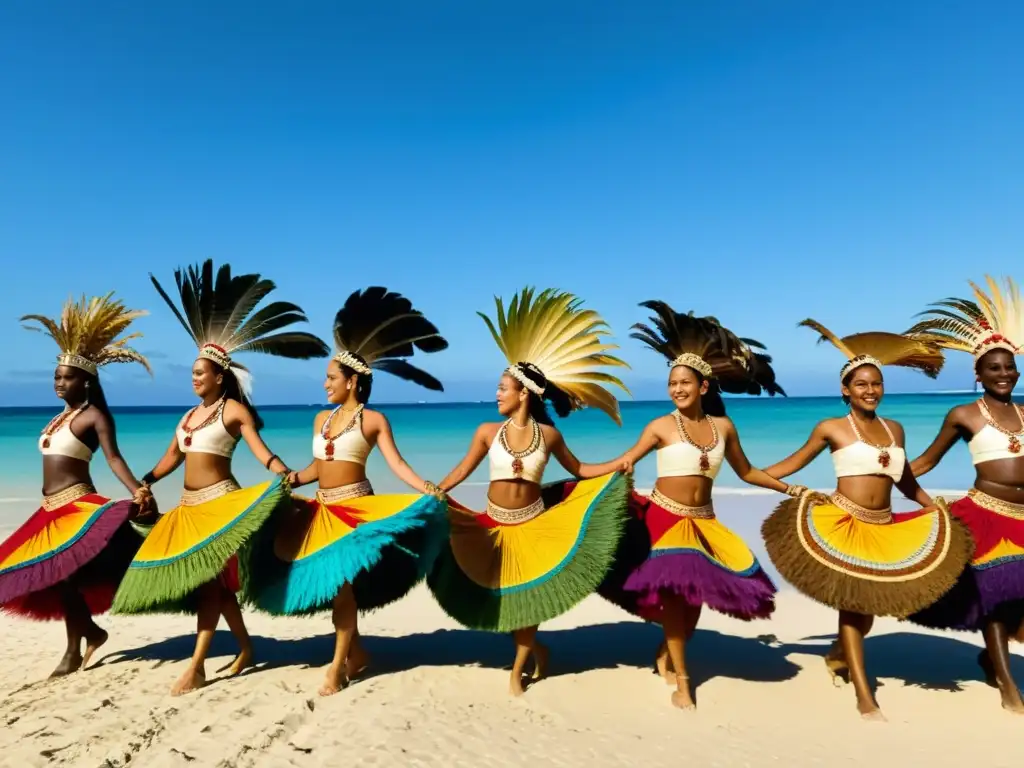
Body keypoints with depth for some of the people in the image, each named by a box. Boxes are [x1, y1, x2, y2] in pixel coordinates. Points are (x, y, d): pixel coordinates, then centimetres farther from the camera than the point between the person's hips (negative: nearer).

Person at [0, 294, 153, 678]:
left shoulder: (94, 416, -8)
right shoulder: (59, 417, 14)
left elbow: (114, 457, -18)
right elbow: (54, 460, 15)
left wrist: (138, 493, -32)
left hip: (76, 507, -8)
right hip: (51, 510, 8)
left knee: (63, 574, -7)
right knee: (52, 575, 10)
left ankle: (75, 649, 8)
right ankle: (91, 631, 27)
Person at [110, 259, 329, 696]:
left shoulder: (235, 410, -5)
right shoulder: (190, 415, 17)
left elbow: (258, 447, -16)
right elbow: (173, 456, 17)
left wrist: (281, 472, -33)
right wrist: (146, 483, 4)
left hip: (219, 502, -8)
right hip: (188, 506, 8)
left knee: (209, 579, -8)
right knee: (216, 582, 10)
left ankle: (197, 666, -4)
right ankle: (246, 647, 24)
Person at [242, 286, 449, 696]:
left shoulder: (373, 420, -4)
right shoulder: (322, 418, 13)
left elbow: (397, 464, -11)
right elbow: (317, 468, 17)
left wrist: (427, 489, -25)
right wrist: (286, 480, 5)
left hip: (354, 507, -6)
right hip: (321, 509, 7)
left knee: (340, 577, -10)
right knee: (326, 578, 7)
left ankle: (339, 662, 4)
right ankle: (355, 650, 23)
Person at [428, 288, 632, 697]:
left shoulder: (548, 434, -7)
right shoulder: (488, 431, -7)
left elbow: (578, 469, 5)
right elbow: (461, 471, -2)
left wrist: (619, 469, -3)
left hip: (535, 524, 0)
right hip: (495, 526, 1)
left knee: (527, 594, 6)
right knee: (507, 595, 6)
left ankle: (519, 667, 26)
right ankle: (534, 648, 33)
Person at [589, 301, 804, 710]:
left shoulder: (723, 426, 4)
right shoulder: (661, 426, -6)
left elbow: (746, 472, 16)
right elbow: (624, 462, -5)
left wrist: (787, 488, 17)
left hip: (704, 523, 4)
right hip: (665, 518, -4)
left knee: (696, 597, 8)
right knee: (674, 593, -7)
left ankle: (667, 654, 34)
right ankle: (682, 678, 8)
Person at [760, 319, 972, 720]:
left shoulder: (895, 429, 12)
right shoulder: (831, 428, -1)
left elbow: (907, 482, 22)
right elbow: (793, 463, 5)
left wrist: (937, 509, 14)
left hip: (884, 529, 5)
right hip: (842, 525, -5)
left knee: (869, 602, 12)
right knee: (851, 601, -3)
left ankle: (837, 654, 42)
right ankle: (865, 698, 4)